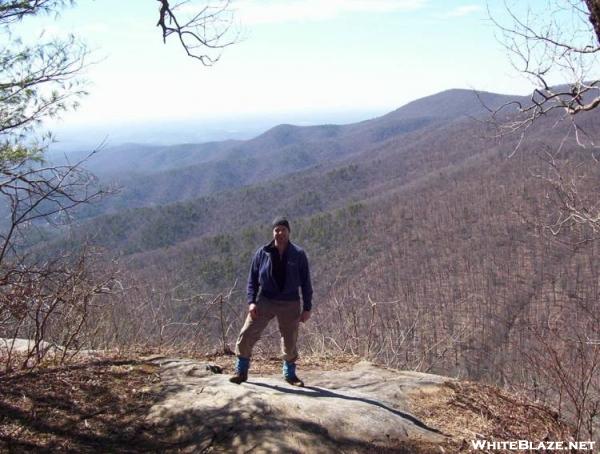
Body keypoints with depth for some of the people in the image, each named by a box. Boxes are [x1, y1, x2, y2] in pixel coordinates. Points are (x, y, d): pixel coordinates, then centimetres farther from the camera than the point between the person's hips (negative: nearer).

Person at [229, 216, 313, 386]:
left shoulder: (298, 255, -3)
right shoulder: (262, 253, -2)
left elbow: (305, 283, 0)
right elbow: (252, 279, 3)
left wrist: (307, 307, -2)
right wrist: (251, 301, -8)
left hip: (290, 304, 0)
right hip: (265, 301, 1)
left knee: (290, 341, 9)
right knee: (247, 335, -5)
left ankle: (290, 374, 32)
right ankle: (241, 371, 11)